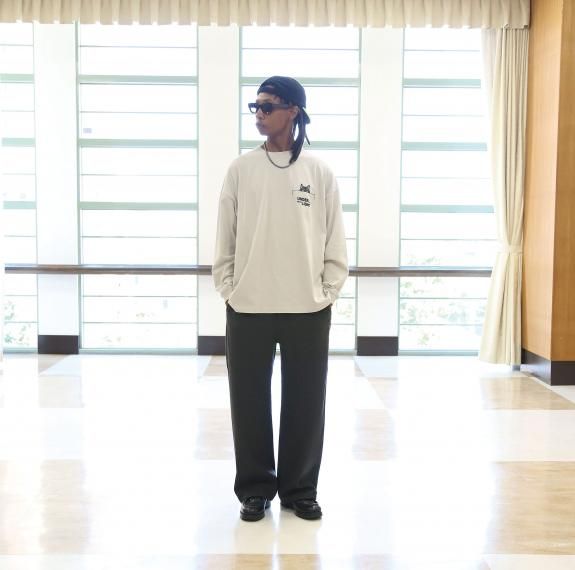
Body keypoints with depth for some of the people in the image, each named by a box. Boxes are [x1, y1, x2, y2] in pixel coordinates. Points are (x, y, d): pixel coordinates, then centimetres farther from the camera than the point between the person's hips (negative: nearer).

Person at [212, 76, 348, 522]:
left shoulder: (319, 173, 3)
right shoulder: (241, 170, 4)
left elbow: (334, 241, 5)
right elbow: (225, 239, 5)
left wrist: (327, 295, -1)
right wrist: (228, 290, -1)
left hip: (308, 309, 0)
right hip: (248, 308, 1)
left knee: (305, 402, 8)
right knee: (250, 401, 7)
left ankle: (300, 489, 24)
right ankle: (255, 488, 23)